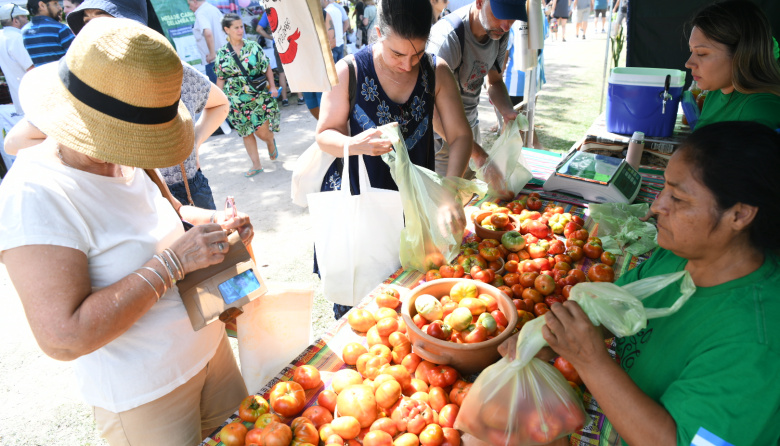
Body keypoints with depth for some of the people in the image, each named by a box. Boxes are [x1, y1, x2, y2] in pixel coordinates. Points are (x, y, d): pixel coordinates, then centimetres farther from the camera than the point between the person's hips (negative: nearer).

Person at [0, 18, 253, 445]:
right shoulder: (35, 194, -26)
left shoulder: (119, 159, -2)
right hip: (143, 394, -7)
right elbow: (63, 337, -31)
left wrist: (211, 220, -3)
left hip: (208, 346, 7)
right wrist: (172, 262, -31)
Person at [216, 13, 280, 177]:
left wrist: (272, 86, -6)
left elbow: (267, 68, 4)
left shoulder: (253, 46, 1)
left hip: (259, 96, -1)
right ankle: (256, 165, 17)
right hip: (237, 100, 2)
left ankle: (271, 142, 31)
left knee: (262, 131, -7)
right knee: (246, 133, 6)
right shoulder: (222, 54, 3)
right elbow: (220, 79, 8)